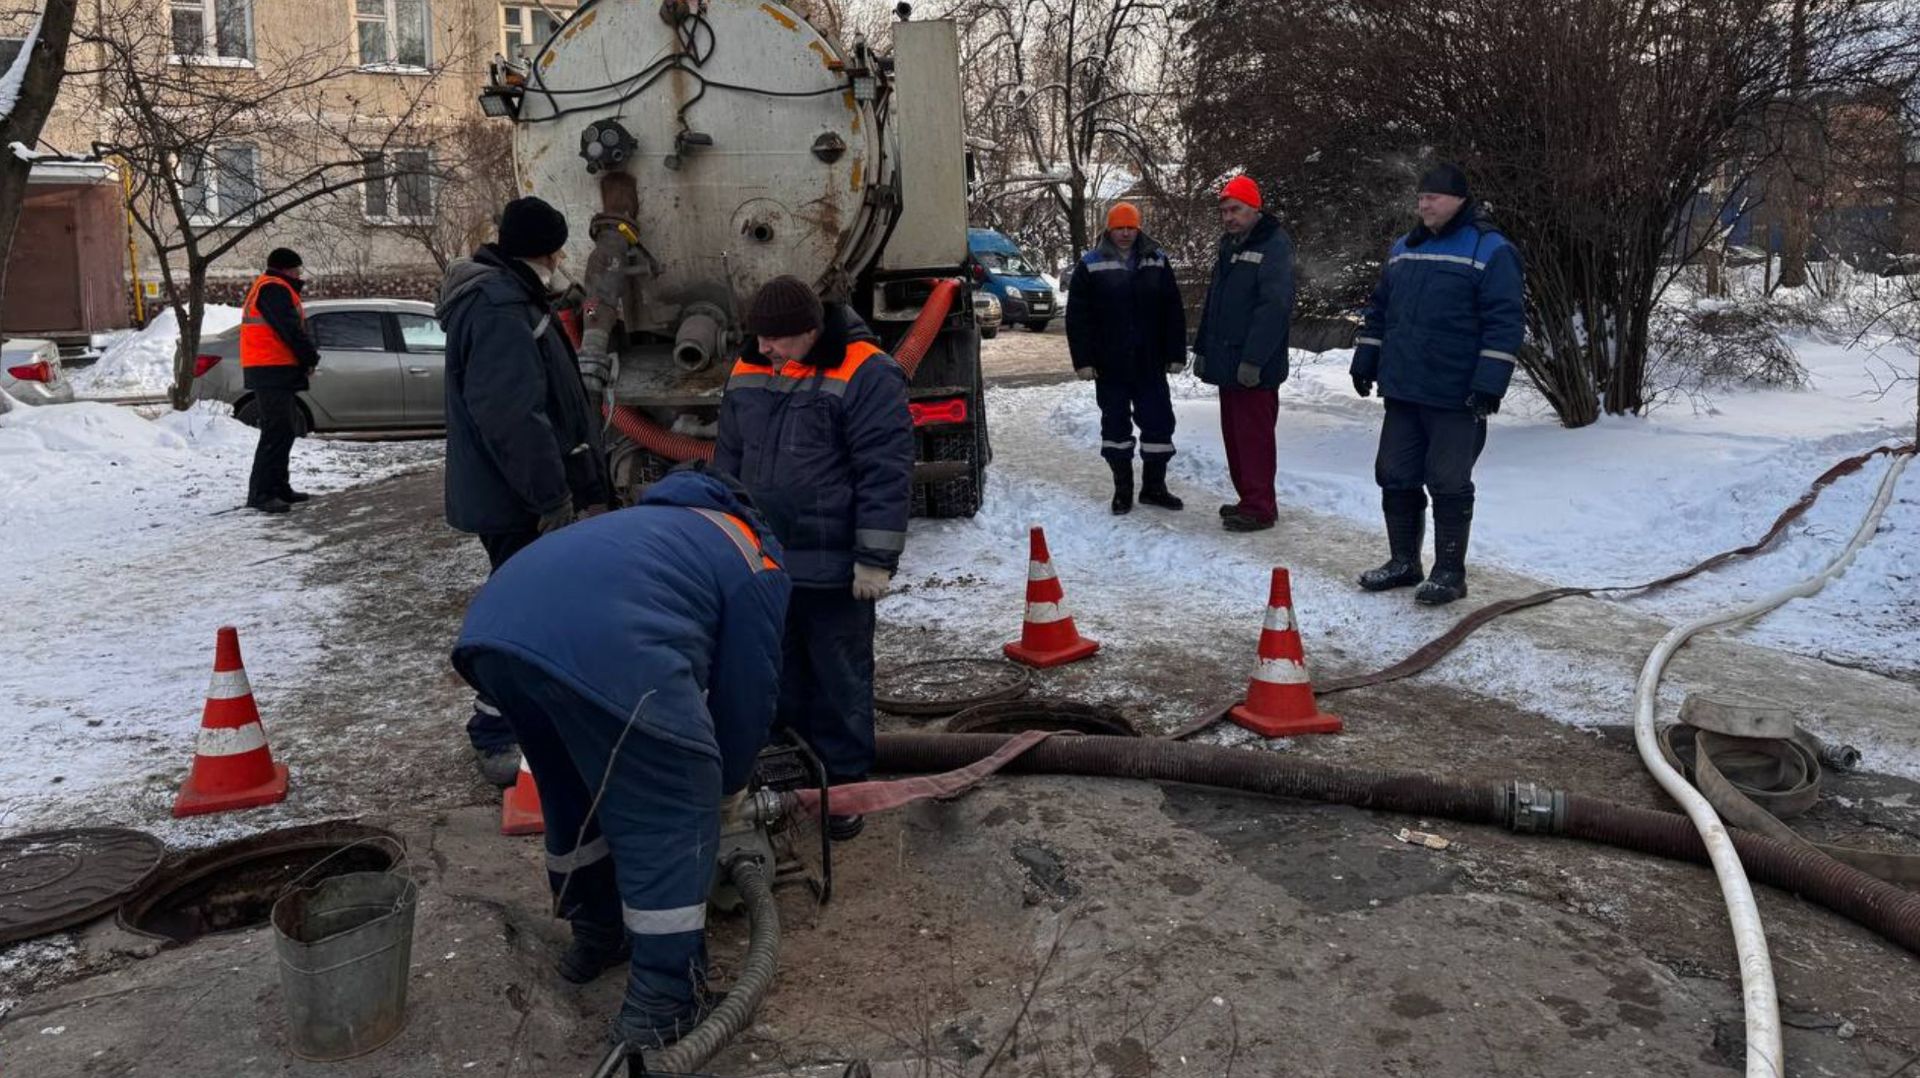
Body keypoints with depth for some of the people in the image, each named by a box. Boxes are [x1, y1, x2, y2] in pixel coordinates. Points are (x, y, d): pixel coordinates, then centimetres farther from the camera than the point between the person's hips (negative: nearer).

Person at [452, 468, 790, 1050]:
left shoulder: (661, 524, 42)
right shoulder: (755, 564, 22)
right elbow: (747, 691, 21)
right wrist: (724, 778, 39)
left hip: (492, 627, 8)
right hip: (603, 647, -7)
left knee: (576, 795, 29)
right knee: (671, 819, 10)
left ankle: (597, 935, 44)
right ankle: (661, 1002, 17)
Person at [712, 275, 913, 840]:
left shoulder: (866, 375, -15)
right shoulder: (749, 369, 6)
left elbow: (885, 474, -16)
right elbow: (729, 459, 16)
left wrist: (875, 559, -17)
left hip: (833, 569, -6)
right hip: (763, 562, 6)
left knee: (840, 681, 7)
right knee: (782, 676, 18)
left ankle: (844, 780, 21)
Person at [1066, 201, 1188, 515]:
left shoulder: (1157, 261, 5)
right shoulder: (1090, 265, -1)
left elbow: (1173, 311, 6)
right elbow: (1077, 317, -2)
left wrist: (1176, 354, 2)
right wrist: (1083, 360, -8)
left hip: (1150, 363, 2)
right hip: (1109, 365, -2)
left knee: (1159, 422, 4)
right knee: (1115, 425, 7)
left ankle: (1154, 486, 18)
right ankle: (1123, 489, 18)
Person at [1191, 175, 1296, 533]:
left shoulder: (1274, 246, -12)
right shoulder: (1229, 246, 17)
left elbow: (1275, 306, -20)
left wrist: (1254, 359, -24)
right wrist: (1202, 348, 18)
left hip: (1254, 368, -9)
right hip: (1226, 362, 9)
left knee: (1254, 436, -6)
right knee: (1234, 434, 14)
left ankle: (1259, 508, 0)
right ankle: (1248, 499, 24)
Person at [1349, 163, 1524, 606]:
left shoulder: (1490, 251, -8)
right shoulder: (1403, 249, 13)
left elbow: (1505, 322, -13)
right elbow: (1379, 310, 22)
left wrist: (1489, 385, -19)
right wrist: (1365, 362, 18)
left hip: (1455, 398, -7)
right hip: (1402, 391, 7)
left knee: (1448, 485, 0)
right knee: (1396, 478, 11)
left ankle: (1450, 572, 10)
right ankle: (1403, 561, 24)